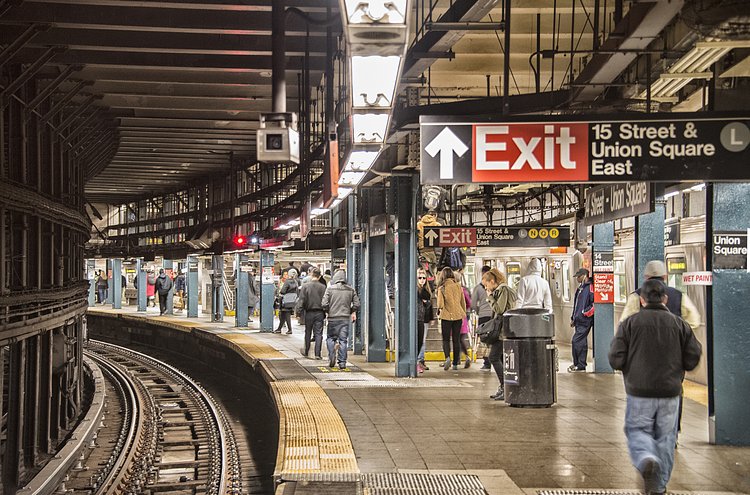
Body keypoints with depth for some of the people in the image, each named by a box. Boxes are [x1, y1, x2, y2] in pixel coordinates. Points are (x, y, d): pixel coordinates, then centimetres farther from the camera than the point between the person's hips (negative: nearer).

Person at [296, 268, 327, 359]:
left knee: (308, 333, 15)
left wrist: (298, 311, -2)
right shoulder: (323, 287, -4)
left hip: (309, 313, 0)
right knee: (318, 334, 2)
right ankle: (317, 354, -4)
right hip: (320, 313, 0)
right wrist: (325, 314, 10)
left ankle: (306, 352, 27)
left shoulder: (305, 286, -7)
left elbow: (301, 300, -8)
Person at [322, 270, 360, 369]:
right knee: (343, 340, 5)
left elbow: (324, 304, -10)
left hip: (333, 317, -2)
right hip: (346, 318, 2)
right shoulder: (351, 290, 2)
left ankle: (332, 357, -5)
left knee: (331, 338, 14)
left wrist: (328, 311, 10)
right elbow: (356, 304, 1)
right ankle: (342, 363, 5)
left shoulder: (330, 288, -5)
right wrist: (352, 312, 19)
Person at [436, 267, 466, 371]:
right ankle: (455, 363, 10)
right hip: (458, 315, 3)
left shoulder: (442, 287, -9)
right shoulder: (458, 286, 2)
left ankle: (447, 357, -18)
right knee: (456, 340, 9)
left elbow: (440, 303, -9)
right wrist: (464, 313, 21)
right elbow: (463, 302, 9)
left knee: (446, 339, 6)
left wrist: (439, 311, 12)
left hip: (446, 315, -3)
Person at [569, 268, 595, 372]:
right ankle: (581, 365, 18)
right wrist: (573, 318, 23)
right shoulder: (580, 288, 18)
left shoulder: (590, 287, -11)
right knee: (582, 342, 13)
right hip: (579, 320, 10)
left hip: (585, 320, -10)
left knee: (576, 341, -11)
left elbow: (595, 303, -19)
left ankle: (579, 366, -6)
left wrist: (585, 313, -17)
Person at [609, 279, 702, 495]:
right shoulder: (679, 324, 2)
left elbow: (616, 360, -8)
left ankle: (646, 459, -22)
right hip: (670, 391, 2)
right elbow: (692, 359, 1)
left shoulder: (629, 323, -4)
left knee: (638, 430, 9)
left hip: (639, 391, -2)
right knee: (665, 436, 12)